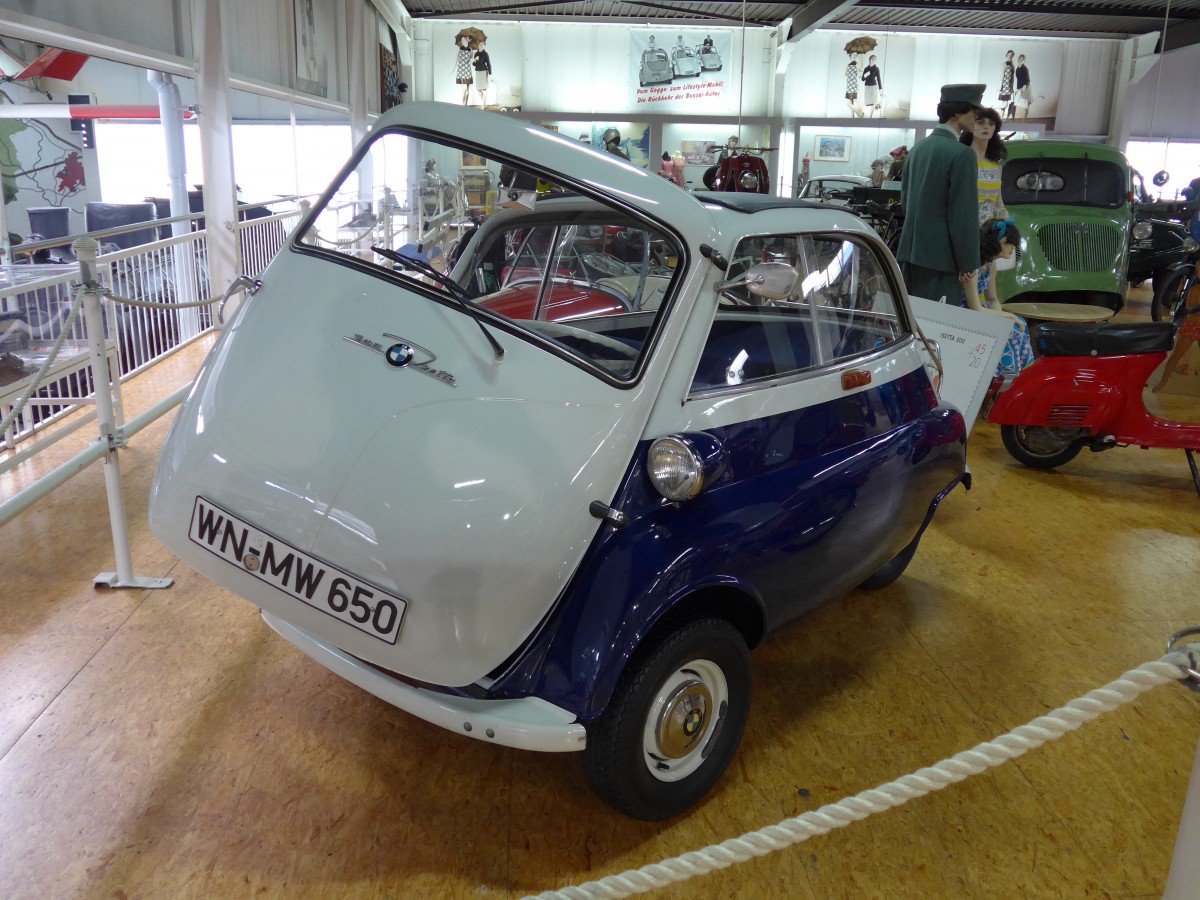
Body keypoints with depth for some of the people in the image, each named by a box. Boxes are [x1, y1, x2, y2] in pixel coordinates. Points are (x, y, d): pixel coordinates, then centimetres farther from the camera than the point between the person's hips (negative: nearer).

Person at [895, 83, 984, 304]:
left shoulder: (917, 148, 11)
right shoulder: (962, 154, -13)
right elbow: (964, 214, -14)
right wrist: (968, 263, -10)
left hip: (909, 252, 8)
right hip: (939, 257, -8)